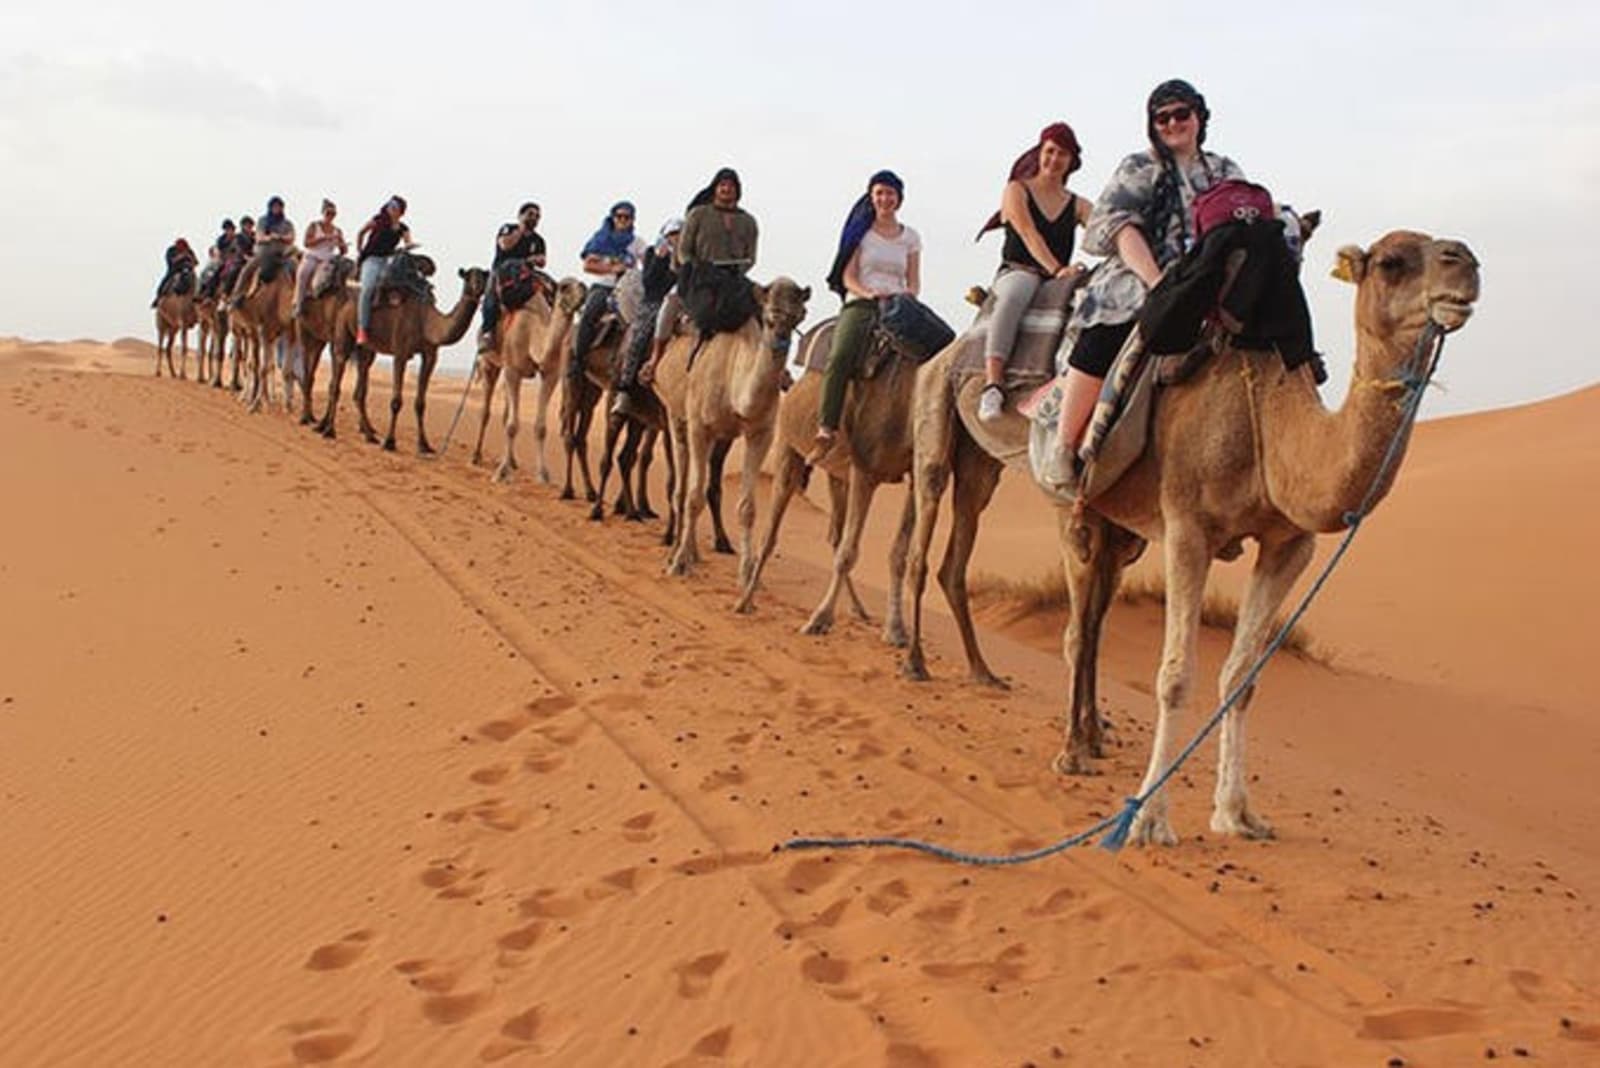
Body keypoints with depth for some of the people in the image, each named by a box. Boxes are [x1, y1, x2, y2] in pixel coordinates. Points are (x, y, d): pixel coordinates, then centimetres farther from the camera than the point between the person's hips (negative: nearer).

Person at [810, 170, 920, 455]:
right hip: (859, 304, -2)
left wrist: (905, 297, -8)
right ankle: (826, 429, -35)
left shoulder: (910, 238, 17)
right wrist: (867, 293, -14)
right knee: (840, 357, -30)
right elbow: (848, 277, 6)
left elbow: (914, 283, 15)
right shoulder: (861, 232, 11)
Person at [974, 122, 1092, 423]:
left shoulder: (1078, 206, 20)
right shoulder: (1017, 190, 10)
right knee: (1014, 294, -40)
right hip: (1016, 272, -4)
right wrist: (1056, 269, -22)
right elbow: (1029, 235, -6)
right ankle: (992, 384, -51)